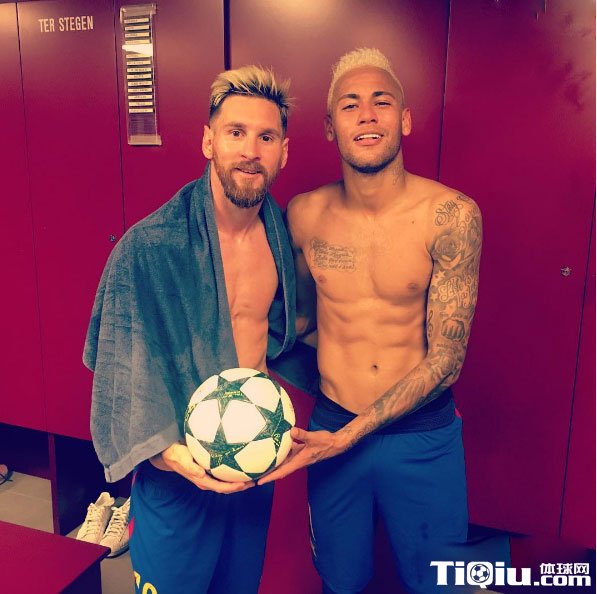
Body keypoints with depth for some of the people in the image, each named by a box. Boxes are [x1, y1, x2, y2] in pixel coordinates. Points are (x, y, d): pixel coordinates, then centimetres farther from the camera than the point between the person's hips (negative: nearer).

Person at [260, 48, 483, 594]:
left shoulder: (450, 215, -15)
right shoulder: (305, 214, -6)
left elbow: (445, 359, -14)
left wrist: (349, 436, -18)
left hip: (424, 438, -1)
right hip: (331, 431, 2)